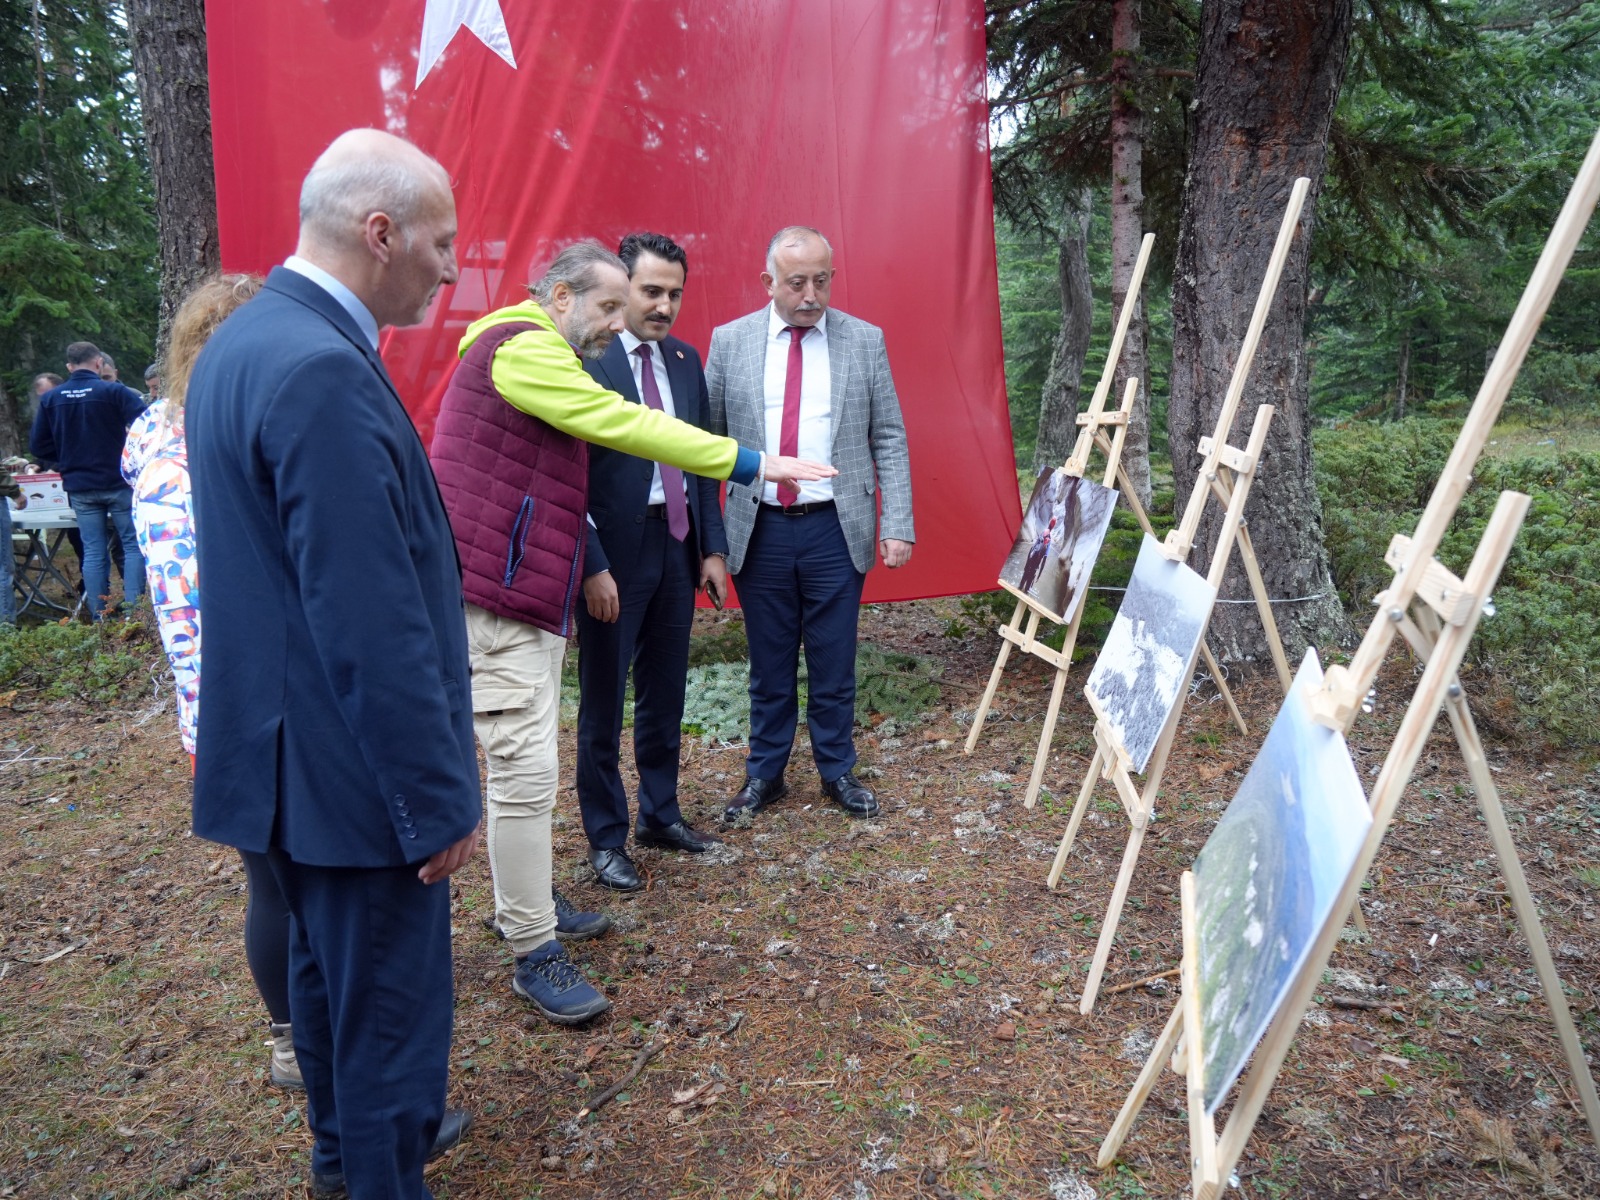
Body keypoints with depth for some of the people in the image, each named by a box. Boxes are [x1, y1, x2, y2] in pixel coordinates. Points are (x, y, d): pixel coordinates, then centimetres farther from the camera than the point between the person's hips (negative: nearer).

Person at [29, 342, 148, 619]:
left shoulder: (49, 399, 4)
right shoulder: (114, 391, -9)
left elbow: (39, 446, 6)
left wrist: (67, 459, 19)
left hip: (79, 487, 4)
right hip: (118, 482, -4)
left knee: (93, 552, 8)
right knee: (133, 545, 5)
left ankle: (99, 617, 10)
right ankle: (133, 611, -2)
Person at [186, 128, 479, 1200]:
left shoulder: (241, 340, 7)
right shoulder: (323, 369, -25)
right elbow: (373, 623, -27)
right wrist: (436, 799, -19)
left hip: (288, 750, 10)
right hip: (354, 768, -10)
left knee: (328, 963, 26)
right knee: (392, 1004, 8)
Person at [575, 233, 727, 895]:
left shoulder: (686, 360, 9)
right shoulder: (583, 360, -12)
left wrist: (713, 548, 8)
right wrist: (592, 566, -17)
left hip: (675, 545, 6)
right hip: (613, 551, -6)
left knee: (665, 692, 17)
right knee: (603, 702, 7)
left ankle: (660, 813, 34)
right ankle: (606, 836, 22)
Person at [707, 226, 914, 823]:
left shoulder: (865, 340, 3)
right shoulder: (730, 341, 2)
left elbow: (889, 440, 3)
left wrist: (898, 525, -4)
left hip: (835, 529, 0)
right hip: (759, 531, 1)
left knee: (834, 661, 8)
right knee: (769, 663, 11)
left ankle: (838, 771, 27)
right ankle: (764, 774, 27)